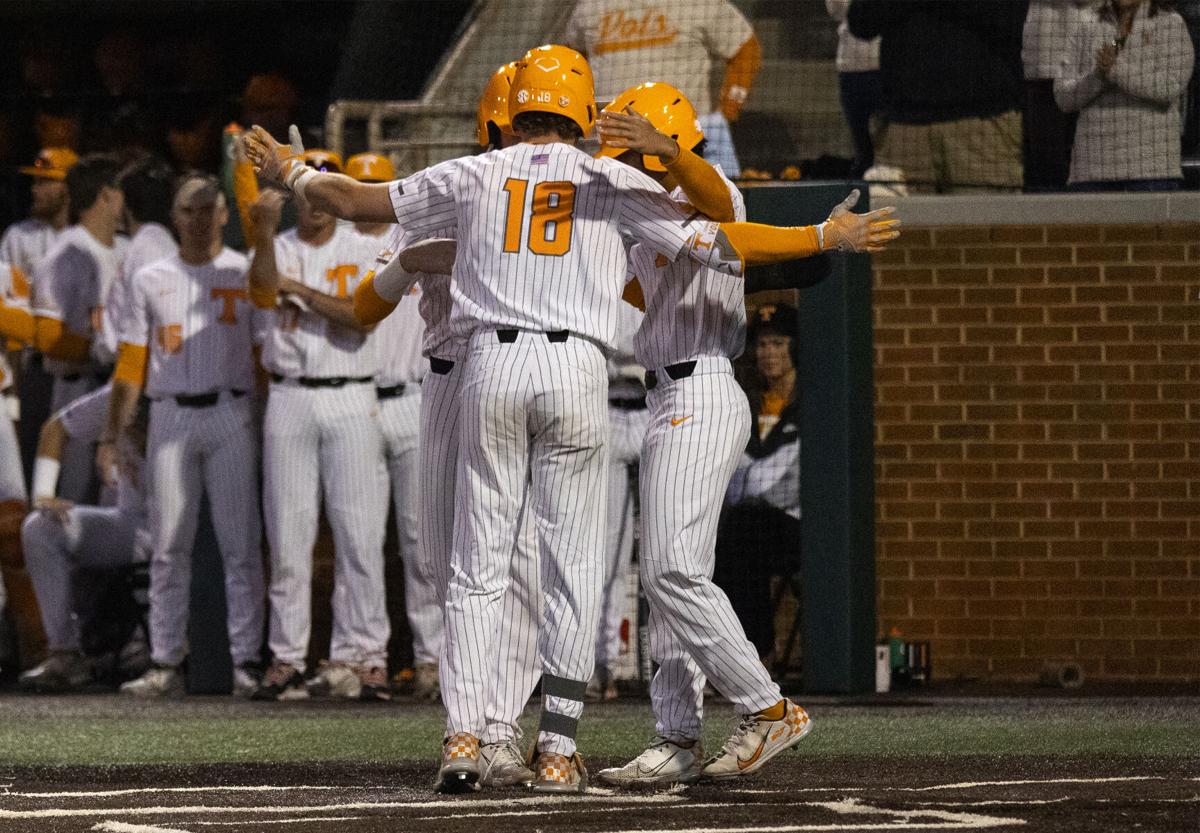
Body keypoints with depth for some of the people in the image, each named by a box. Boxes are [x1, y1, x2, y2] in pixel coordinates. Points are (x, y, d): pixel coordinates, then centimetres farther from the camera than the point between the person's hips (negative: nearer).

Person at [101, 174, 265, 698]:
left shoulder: (246, 275, 6)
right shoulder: (151, 281, 13)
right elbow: (131, 361, 13)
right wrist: (112, 434, 6)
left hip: (230, 416, -2)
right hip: (170, 417, 2)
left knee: (240, 542, -5)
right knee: (168, 546, 2)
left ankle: (246, 660, -5)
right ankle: (166, 664, 4)